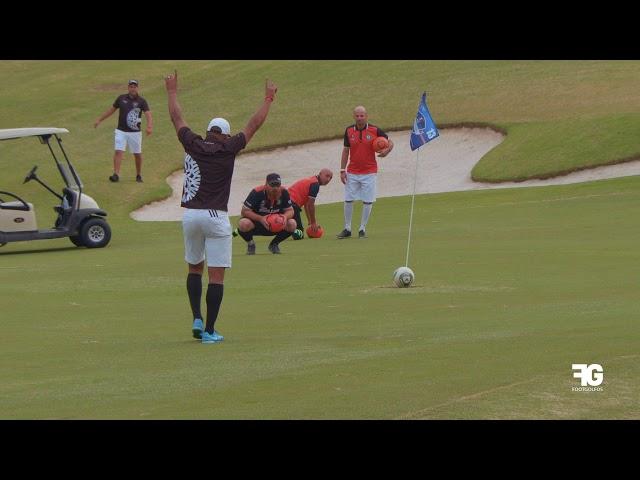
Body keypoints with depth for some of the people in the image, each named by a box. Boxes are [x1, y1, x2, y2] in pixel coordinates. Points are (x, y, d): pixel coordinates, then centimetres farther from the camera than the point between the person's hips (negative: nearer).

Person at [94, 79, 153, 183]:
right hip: (121, 131, 1)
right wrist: (99, 120, 17)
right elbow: (111, 110, 16)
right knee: (118, 152, -11)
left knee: (137, 154, 8)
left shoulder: (141, 101, -4)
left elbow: (148, 114, -16)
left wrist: (149, 126, -35)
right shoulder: (121, 98, 4)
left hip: (135, 132, -1)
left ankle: (139, 175, 24)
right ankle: (116, 174, -16)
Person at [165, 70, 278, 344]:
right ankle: (209, 331, -3)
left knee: (194, 268, 21)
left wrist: (172, 91, 31)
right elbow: (254, 125, 4)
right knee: (216, 275, -1)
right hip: (215, 217, -4)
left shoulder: (192, 145, 3)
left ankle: (196, 320, 9)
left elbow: (176, 118, 17)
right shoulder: (227, 149, -4)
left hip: (190, 216, 4)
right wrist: (268, 99, 16)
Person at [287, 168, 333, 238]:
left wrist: (310, 222, 31)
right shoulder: (315, 184, -7)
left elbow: (306, 204, 30)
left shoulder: (311, 180, 23)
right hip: (292, 204, -10)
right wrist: (313, 222, 4)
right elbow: (310, 205, -7)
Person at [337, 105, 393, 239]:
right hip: (352, 173, 2)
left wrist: (386, 150, -18)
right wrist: (342, 170, 3)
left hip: (369, 172, -2)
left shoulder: (374, 130, -6)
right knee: (348, 200, 2)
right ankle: (347, 229, 12)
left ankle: (362, 229, 11)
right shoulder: (349, 131, 1)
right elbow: (346, 150, 8)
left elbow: (390, 142, 5)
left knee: (367, 201, -1)